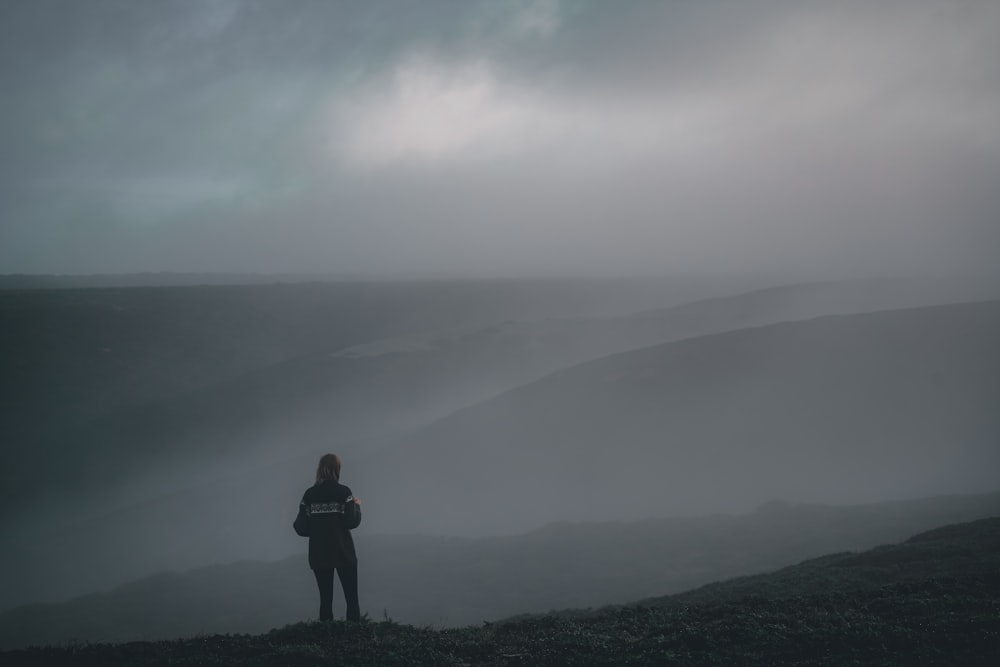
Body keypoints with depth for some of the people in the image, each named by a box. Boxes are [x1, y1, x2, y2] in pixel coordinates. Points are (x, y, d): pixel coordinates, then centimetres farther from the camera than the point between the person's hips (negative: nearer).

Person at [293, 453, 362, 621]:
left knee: (325, 599, 8)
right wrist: (357, 506, 6)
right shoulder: (343, 492, -8)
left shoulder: (309, 494, 0)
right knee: (352, 599, 4)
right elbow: (352, 522, -12)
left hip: (319, 555, 3)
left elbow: (302, 528, -2)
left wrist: (296, 524, 21)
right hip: (344, 553, -3)